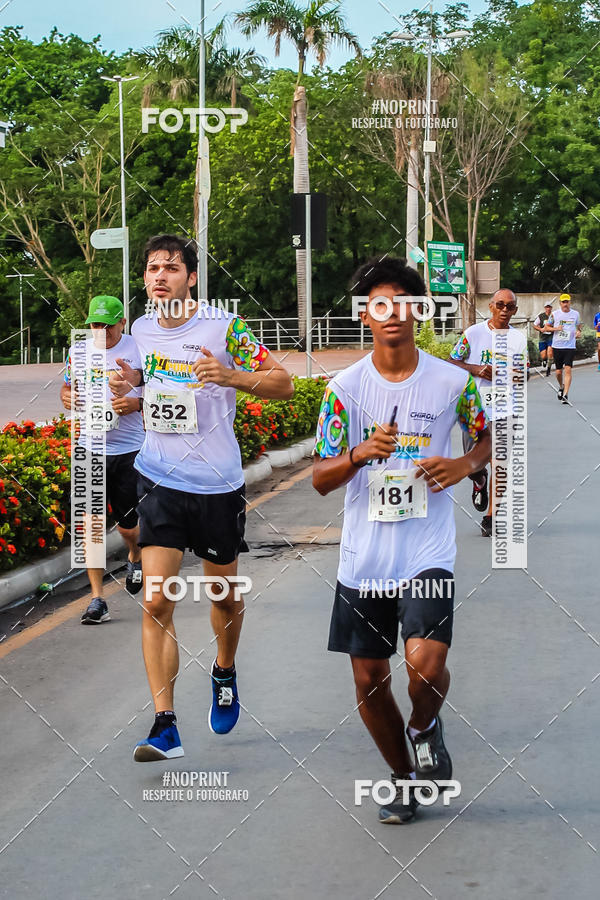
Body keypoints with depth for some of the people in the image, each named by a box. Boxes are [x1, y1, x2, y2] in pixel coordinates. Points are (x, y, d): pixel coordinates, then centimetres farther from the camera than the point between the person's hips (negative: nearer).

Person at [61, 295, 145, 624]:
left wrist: (138, 403, -17)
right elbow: (68, 386, 22)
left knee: (128, 525, 6)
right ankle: (97, 600, 1)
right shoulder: (78, 350, 6)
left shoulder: (139, 350, -4)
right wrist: (67, 397, -2)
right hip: (88, 448, 2)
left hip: (129, 449, -2)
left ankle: (136, 557, 43)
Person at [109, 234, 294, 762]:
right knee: (156, 603, -10)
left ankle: (225, 672, 46)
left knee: (223, 594, 16)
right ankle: (165, 725, -9)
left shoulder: (224, 326, -9)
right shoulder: (142, 329, 5)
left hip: (218, 484, -2)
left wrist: (232, 376, -24)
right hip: (159, 481, 2)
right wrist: (130, 381, 0)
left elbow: (283, 384, -7)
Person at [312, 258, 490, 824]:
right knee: (369, 682, 8)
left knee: (425, 664, -21)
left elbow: (490, 433, 15)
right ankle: (405, 780, 32)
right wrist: (360, 454, -22)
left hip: (427, 553, -2)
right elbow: (320, 478, -2)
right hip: (363, 559, 2)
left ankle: (426, 727, 14)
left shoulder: (451, 381, -2)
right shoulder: (345, 387, -2)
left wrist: (467, 465, -6)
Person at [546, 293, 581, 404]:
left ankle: (565, 395, -14)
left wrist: (578, 332, -3)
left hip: (570, 346, -1)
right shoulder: (555, 314, 2)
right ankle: (561, 387, 38)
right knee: (558, 371, 6)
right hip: (557, 346, 1)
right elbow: (547, 327, 10)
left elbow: (578, 327, 20)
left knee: (568, 369, -14)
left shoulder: (575, 314, 5)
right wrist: (555, 329, -9)